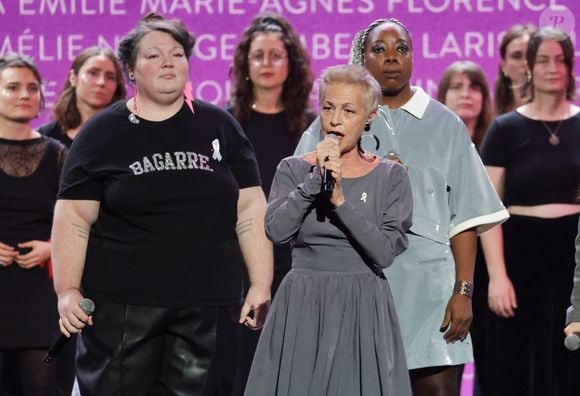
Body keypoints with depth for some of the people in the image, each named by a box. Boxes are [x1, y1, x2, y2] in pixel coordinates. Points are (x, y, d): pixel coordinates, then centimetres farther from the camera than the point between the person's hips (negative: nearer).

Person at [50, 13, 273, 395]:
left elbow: (250, 211, 7)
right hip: (121, 305, -1)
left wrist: (261, 286, 0)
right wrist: (67, 291, -9)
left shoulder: (219, 126, 9)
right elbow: (74, 219, 1)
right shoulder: (102, 133, 5)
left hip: (207, 306, 1)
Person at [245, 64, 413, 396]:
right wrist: (317, 177, -15)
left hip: (363, 309, 0)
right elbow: (277, 230, -13)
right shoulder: (294, 169, 4)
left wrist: (341, 201, -16)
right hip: (303, 306, 1)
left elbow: (384, 253, -10)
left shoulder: (390, 176, 2)